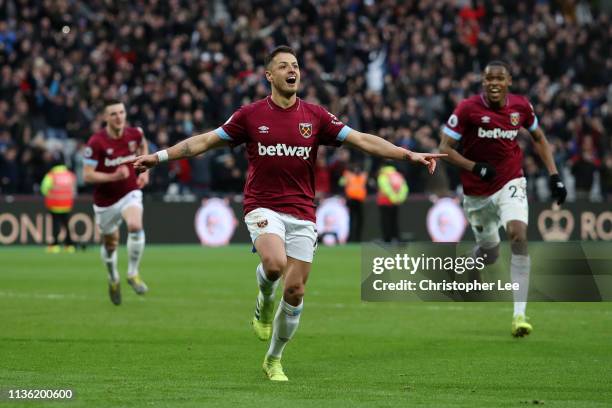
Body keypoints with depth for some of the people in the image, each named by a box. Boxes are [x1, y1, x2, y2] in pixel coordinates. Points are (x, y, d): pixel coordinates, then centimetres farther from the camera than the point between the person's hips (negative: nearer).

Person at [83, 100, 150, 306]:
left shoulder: (134, 134, -9)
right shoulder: (96, 142, -21)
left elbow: (143, 145, 17)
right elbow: (87, 175, -21)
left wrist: (145, 170, 6)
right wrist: (114, 176, -32)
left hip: (130, 193, 1)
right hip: (105, 200, -1)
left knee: (135, 227, -29)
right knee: (110, 244, 14)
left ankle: (133, 273, -12)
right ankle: (113, 280, 44)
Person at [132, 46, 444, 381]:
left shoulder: (315, 116, 4)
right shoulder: (251, 115, 0)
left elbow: (362, 140, 1)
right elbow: (206, 140, 7)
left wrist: (409, 155, -7)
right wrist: (160, 156, 3)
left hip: (301, 214, 2)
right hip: (263, 208, -2)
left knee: (295, 290, 0)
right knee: (274, 263, -32)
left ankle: (274, 359, 20)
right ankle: (264, 303, 3)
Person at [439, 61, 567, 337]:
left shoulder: (521, 106, -4)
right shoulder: (468, 109, -13)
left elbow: (539, 139, 13)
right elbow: (445, 149, -11)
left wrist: (554, 175, 6)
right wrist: (475, 167, -24)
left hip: (510, 184, 1)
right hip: (477, 192, -1)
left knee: (519, 235, -24)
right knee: (488, 254, 9)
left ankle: (519, 314, -24)